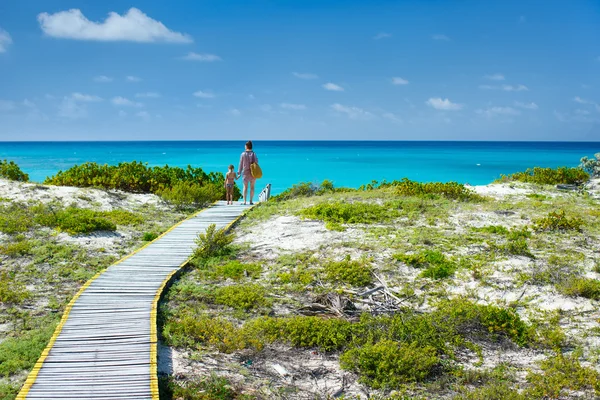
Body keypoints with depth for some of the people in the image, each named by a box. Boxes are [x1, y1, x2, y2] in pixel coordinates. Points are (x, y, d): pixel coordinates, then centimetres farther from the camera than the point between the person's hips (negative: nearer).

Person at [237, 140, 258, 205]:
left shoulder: (243, 154, -4)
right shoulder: (254, 154, -4)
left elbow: (241, 164, -1)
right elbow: (256, 163, -2)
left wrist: (239, 173, 6)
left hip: (245, 173, 0)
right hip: (253, 173, 0)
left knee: (245, 187, 5)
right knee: (252, 187, 8)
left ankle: (244, 201, -3)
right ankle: (251, 201, 6)